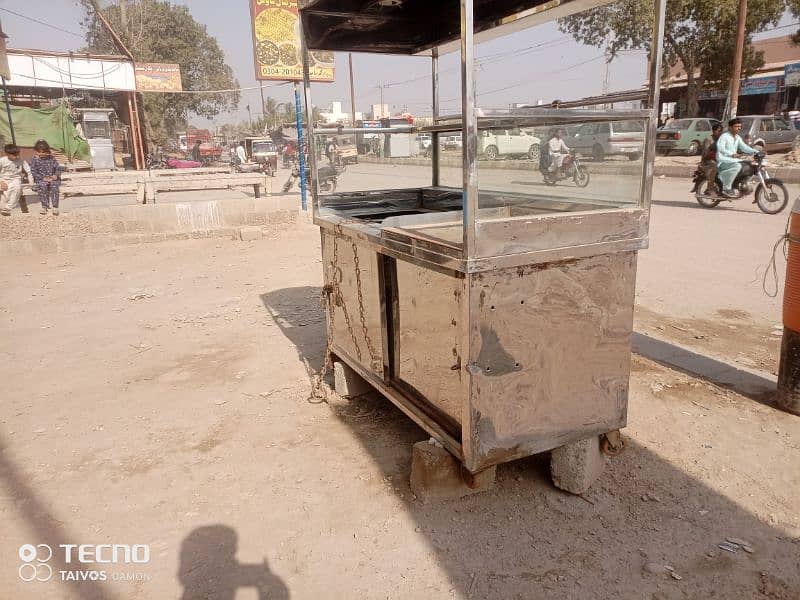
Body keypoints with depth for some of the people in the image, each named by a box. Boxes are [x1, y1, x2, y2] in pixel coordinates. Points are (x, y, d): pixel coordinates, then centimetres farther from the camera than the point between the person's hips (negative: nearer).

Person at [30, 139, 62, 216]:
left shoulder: (51, 158, 13)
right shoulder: (34, 160, 6)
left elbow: (58, 167, 12)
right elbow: (33, 171, -1)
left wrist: (56, 175, -9)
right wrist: (43, 178, -14)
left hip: (52, 179, 1)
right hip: (41, 180, -1)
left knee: (54, 186, -33)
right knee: (42, 186, -35)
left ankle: (55, 206, -31)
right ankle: (44, 206, -28)